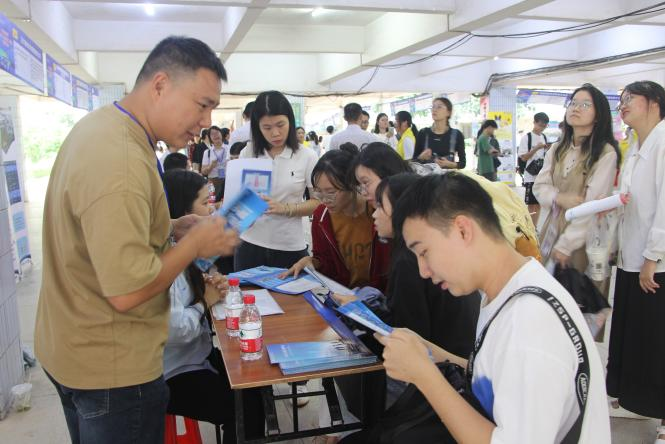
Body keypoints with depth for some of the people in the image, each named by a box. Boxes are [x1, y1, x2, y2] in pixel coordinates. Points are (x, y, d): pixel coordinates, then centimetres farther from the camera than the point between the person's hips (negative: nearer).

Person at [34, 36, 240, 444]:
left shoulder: (100, 127, 2)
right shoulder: (120, 161, -29)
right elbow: (128, 291, -30)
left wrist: (171, 229, 2)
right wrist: (196, 242, -17)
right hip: (111, 367, -9)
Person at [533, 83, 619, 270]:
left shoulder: (606, 153, -9)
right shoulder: (557, 149, 9)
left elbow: (593, 204, -15)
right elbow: (539, 186, 5)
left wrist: (565, 244, -19)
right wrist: (559, 198, -18)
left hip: (581, 238, -5)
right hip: (547, 232, 5)